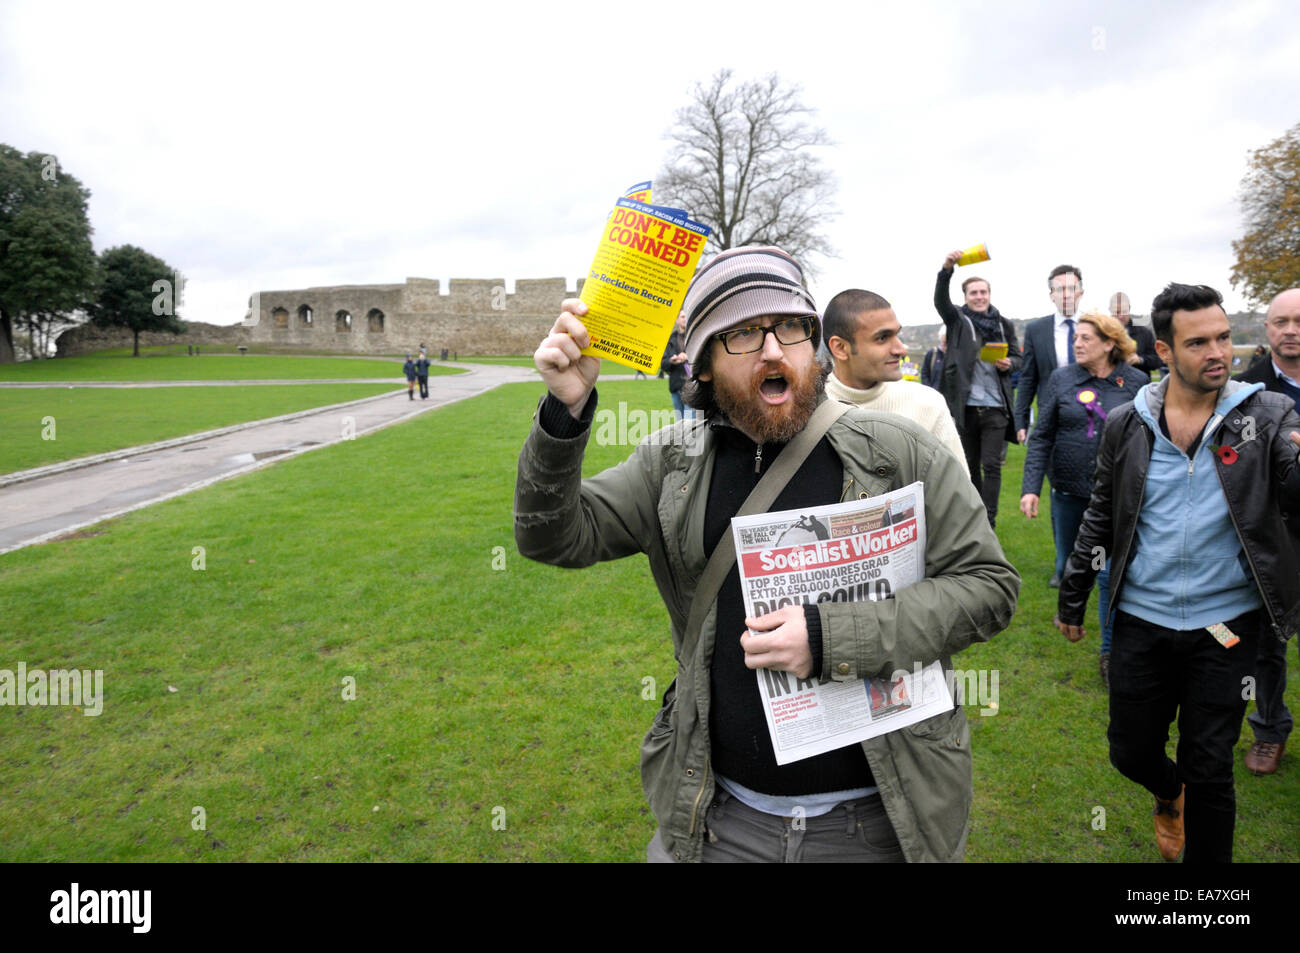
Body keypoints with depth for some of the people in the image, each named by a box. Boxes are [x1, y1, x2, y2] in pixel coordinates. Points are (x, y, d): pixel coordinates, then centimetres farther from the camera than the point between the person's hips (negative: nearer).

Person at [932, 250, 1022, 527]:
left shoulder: (1004, 325, 9)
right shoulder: (957, 320, 3)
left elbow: (1017, 357, 16)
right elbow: (940, 300, -16)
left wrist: (1008, 364, -9)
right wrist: (947, 269, -34)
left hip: (995, 405, 1)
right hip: (965, 405, 0)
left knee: (992, 466, -3)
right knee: (970, 465, 11)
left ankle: (988, 522, 0)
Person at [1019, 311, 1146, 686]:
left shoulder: (1136, 382, -2)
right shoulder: (1062, 378, 0)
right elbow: (1042, 437, -1)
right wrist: (1031, 487, -10)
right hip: (1069, 490, 2)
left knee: (1111, 574, -1)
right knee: (1067, 564, 15)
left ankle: (1110, 652, 12)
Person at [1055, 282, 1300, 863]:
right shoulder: (1127, 425, -1)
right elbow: (1099, 519, 7)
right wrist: (1071, 601, 10)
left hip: (1225, 625, -1)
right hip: (1141, 621, 2)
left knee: (1209, 771, 9)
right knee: (1131, 754, 15)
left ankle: (1207, 858, 34)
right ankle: (1170, 794, 50)